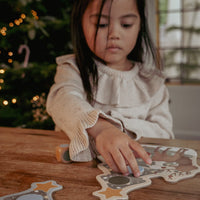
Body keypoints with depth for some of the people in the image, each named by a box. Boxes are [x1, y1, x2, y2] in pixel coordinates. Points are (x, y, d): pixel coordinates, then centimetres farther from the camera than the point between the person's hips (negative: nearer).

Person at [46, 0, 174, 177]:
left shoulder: (152, 82, 8)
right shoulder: (74, 69, 1)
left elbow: (164, 133, 2)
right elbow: (63, 100, -20)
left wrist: (121, 126, -14)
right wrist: (100, 128, -39)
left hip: (135, 169, 2)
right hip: (79, 166, -1)